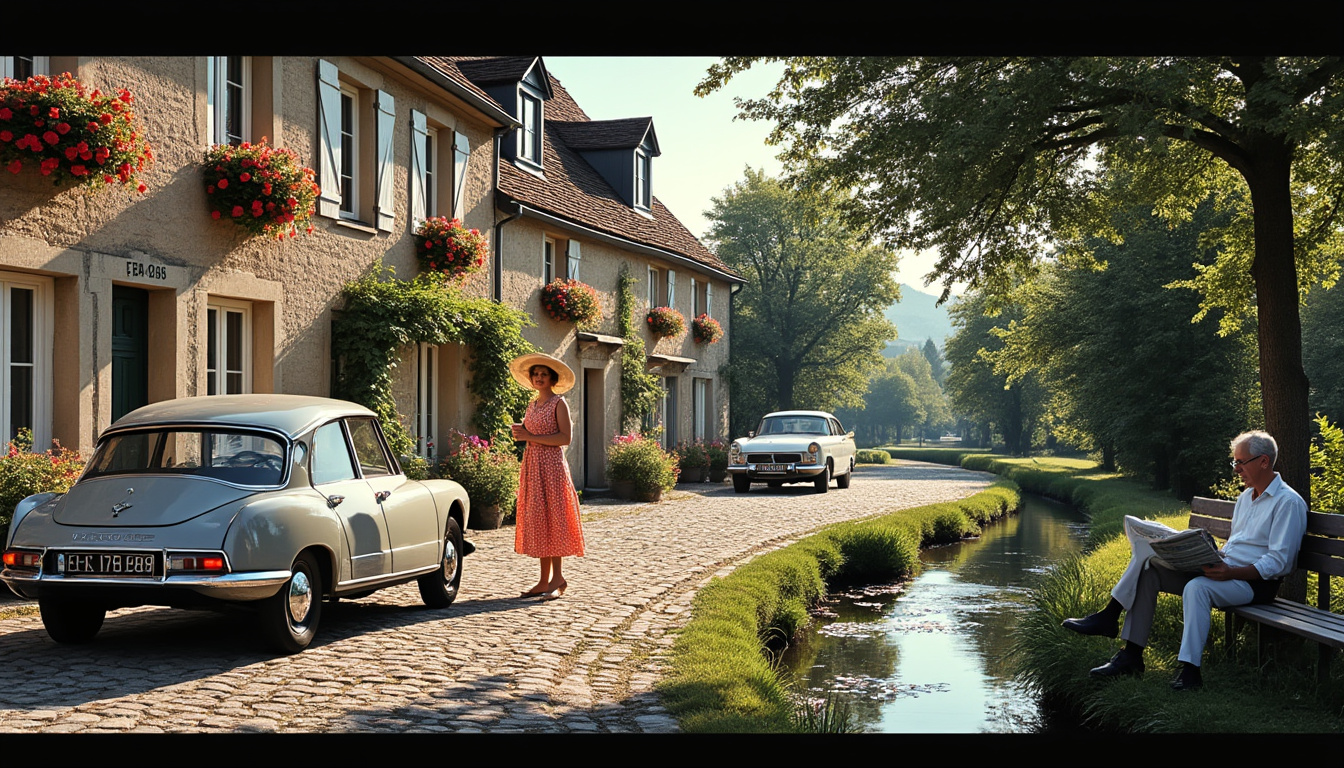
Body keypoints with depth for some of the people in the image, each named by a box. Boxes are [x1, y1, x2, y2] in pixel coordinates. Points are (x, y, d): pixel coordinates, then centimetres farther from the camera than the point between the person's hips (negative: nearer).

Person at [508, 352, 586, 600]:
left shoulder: (559, 404, -4)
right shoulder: (532, 405, 16)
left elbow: (565, 438, -14)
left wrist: (531, 437, -15)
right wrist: (521, 433, 1)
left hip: (551, 465, -7)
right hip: (531, 465, 7)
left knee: (552, 518, -8)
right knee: (536, 520, 4)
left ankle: (557, 578, -3)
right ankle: (545, 579, 7)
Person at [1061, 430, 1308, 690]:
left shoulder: (1288, 503, -9)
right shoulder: (1245, 497, 20)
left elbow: (1278, 562, -17)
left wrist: (1231, 572, -27)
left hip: (1255, 583, -9)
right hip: (1224, 570, 9)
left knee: (1197, 587, -38)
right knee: (1149, 571, -6)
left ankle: (1190, 669, -35)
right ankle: (1131, 655, -9)